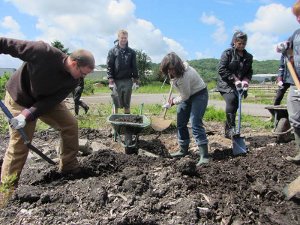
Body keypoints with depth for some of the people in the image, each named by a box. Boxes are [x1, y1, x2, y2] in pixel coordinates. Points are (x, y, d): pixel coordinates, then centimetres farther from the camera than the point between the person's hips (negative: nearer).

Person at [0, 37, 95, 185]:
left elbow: (51, 101, -19)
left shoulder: (73, 80, -18)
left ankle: (69, 168, 11)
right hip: (20, 98, -5)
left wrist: (27, 116, -31)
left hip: (47, 100, 5)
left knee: (70, 124, -4)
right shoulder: (43, 52, -34)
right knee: (19, 142, -6)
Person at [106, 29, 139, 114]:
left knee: (127, 104, 9)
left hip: (128, 81, 2)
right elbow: (109, 67, -2)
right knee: (116, 104, 2)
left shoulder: (131, 52, 9)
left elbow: (134, 67, 8)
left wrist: (136, 81, 2)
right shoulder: (112, 51, 3)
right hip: (116, 81, -2)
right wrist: (111, 81, -11)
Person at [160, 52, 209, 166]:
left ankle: (204, 156, -18)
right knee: (181, 123, 8)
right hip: (187, 94, 9)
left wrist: (172, 102, -11)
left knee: (196, 124, -20)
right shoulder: (174, 71, -11)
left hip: (199, 94, -9)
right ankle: (183, 150, 22)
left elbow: (185, 97, -24)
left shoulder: (184, 76, -35)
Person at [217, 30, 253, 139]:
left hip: (239, 86, 5)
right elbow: (221, 69, -12)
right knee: (231, 100, -29)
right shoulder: (227, 53, -4)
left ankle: (228, 132, 17)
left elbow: (249, 72, 14)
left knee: (234, 106, 5)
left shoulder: (248, 57, 12)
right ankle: (231, 128, -25)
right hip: (226, 84, -5)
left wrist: (245, 80, -9)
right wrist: (235, 79, -17)